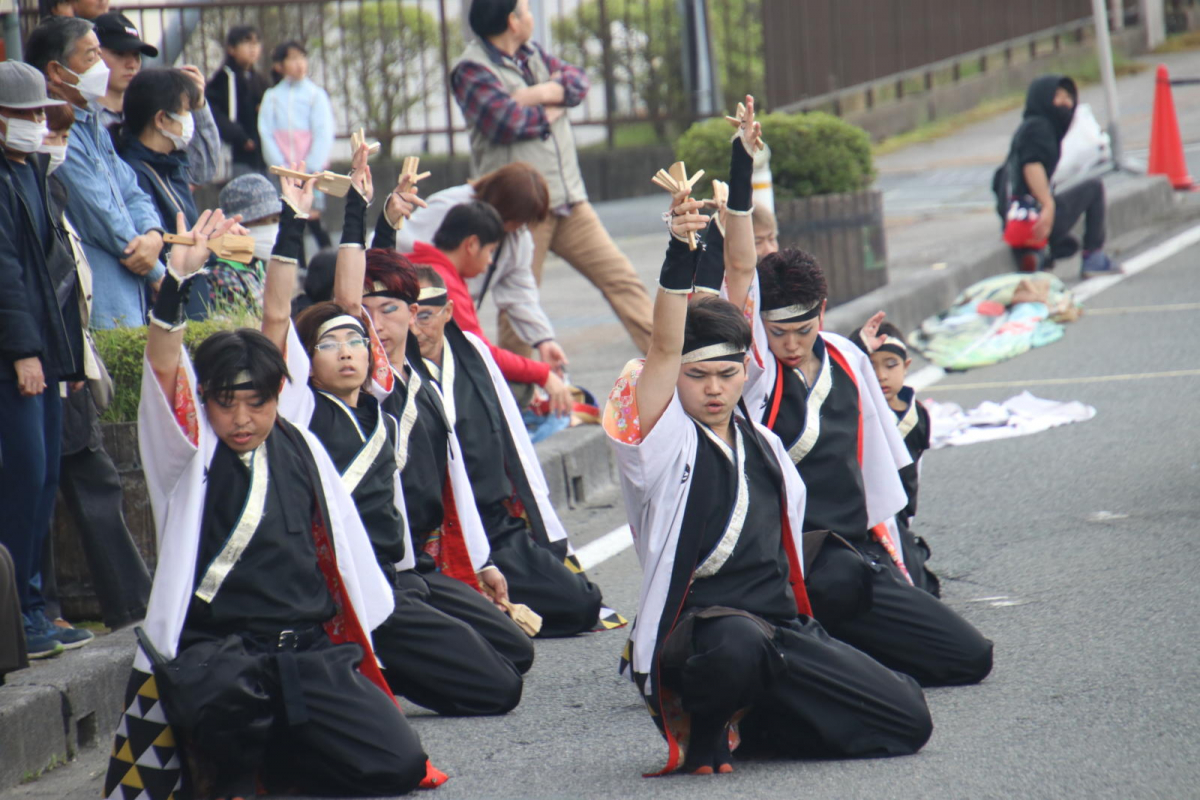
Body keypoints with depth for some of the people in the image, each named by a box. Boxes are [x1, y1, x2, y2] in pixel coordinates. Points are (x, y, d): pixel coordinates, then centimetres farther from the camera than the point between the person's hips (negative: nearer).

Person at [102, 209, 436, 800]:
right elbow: (163, 371, -15)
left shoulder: (299, 448, 13)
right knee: (228, 689, -40)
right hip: (216, 650, -4)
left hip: (309, 647, 4)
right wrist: (178, 278, -25)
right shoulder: (189, 448, 0)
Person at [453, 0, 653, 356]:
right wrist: (551, 112, -3)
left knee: (620, 278, 5)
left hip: (568, 200, 7)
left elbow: (577, 80, 8)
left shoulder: (531, 55, 17)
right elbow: (507, 122, -20)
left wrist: (545, 92, -12)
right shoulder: (472, 69, -8)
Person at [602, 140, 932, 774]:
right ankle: (698, 727, -8)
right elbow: (664, 347, -18)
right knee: (736, 646, -43)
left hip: (780, 627, 7)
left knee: (908, 721, -4)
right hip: (694, 630, -7)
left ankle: (745, 721, 13)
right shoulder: (662, 441, -7)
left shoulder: (763, 446, 14)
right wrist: (679, 255, -27)